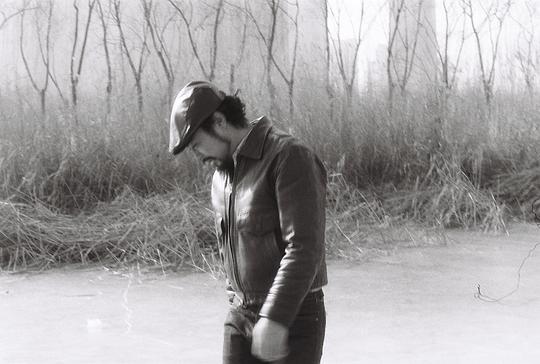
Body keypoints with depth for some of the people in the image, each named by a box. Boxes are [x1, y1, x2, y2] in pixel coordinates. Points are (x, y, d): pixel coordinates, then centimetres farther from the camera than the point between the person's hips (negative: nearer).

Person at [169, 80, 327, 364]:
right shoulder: (223, 176, 10)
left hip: (292, 319, -7)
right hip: (241, 318, 8)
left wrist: (275, 319, -31)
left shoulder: (291, 157, -18)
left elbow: (304, 248, -26)